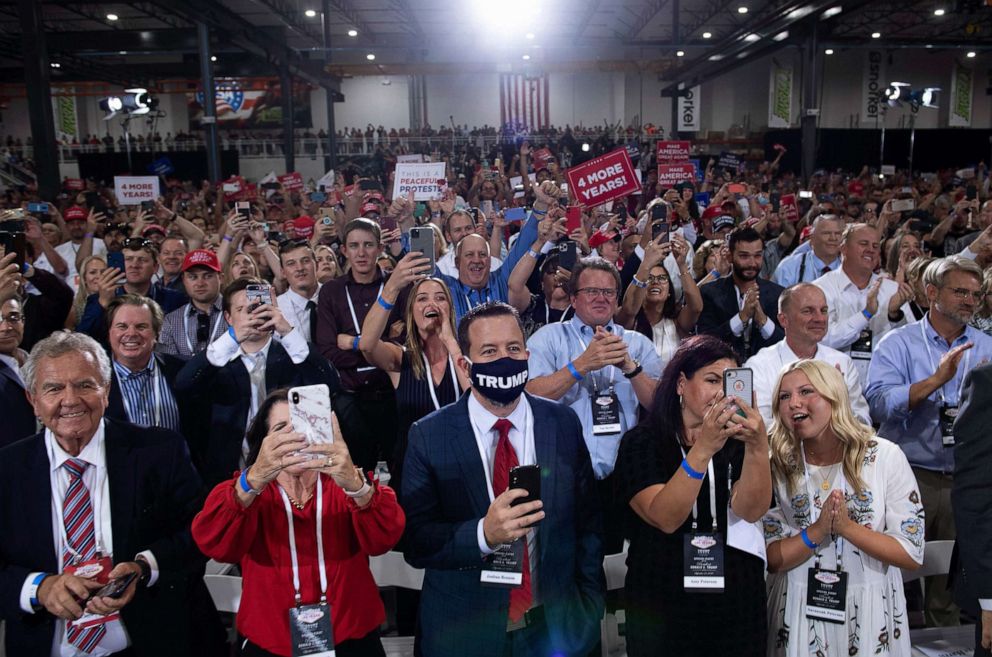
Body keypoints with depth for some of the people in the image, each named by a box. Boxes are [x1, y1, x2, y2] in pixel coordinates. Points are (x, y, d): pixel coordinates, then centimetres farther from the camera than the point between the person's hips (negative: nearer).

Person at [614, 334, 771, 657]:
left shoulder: (736, 440, 2)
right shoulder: (642, 441, -7)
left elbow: (751, 509, -15)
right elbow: (666, 518, -22)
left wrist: (758, 446, -31)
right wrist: (703, 449, -34)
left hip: (738, 604, 3)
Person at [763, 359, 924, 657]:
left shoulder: (885, 456, -9)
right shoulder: (777, 466, -6)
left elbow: (912, 555, -9)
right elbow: (771, 559, -7)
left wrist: (846, 526, -22)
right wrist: (817, 530, -23)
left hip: (869, 612, -1)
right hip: (798, 611, 1)